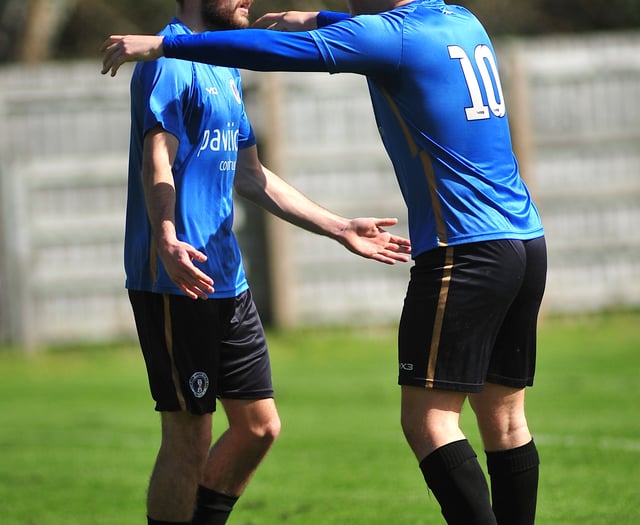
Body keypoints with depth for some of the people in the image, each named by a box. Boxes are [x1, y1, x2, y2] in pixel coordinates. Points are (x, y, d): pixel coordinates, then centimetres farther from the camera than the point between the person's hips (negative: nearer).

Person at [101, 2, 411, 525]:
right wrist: (167, 243, -39)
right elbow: (157, 162, -22)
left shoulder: (224, 69, 20)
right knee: (189, 439, -6)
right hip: (180, 280, -10)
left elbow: (250, 176, 26)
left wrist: (340, 228, 25)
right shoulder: (171, 61, -10)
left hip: (228, 283, 10)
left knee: (259, 426, 11)